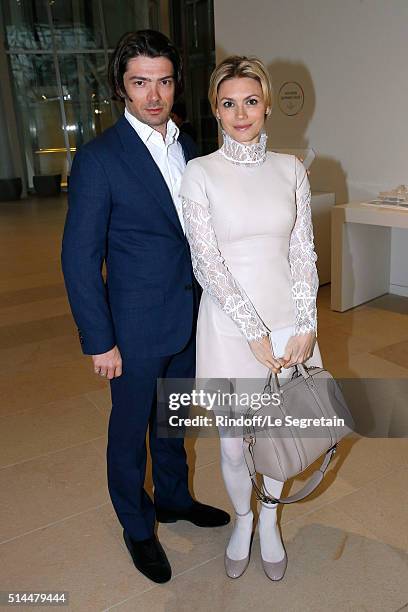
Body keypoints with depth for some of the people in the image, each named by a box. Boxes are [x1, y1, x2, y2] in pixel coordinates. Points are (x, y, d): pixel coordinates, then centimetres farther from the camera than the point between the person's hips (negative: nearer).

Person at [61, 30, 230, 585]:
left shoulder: (187, 147, 5)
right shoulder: (99, 158, -15)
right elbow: (80, 257, -14)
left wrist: (205, 303, 10)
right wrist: (99, 340, -15)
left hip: (189, 318, 6)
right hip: (137, 327, -6)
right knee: (131, 430, 13)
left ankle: (174, 498, 47)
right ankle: (137, 527, 37)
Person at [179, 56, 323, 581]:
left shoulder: (290, 169, 4)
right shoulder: (201, 173, -6)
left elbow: (303, 252, 4)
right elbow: (206, 262, -12)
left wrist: (306, 326, -6)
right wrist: (254, 333, -15)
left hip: (286, 317, 3)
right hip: (228, 323, -2)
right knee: (232, 443, 9)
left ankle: (269, 522, 43)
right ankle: (242, 520, 40)